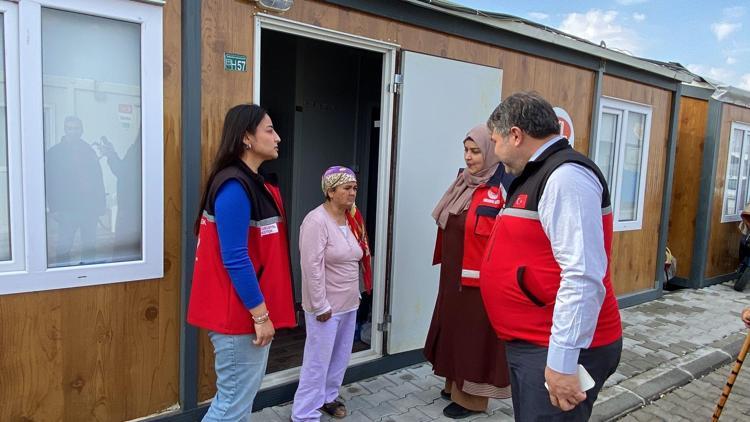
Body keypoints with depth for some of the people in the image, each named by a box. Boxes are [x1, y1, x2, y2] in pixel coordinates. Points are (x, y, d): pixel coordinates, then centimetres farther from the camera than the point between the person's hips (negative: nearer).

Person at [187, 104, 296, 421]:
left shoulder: (256, 184, 10)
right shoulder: (234, 187, -19)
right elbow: (235, 259, -23)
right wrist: (260, 314, -19)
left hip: (254, 310, 10)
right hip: (241, 313, -10)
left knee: (245, 391, 19)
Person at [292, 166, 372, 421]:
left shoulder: (352, 220, 7)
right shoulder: (317, 221, -19)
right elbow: (311, 267, -22)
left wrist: (356, 293, 17)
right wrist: (320, 306, -20)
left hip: (348, 304, 8)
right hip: (326, 307, -8)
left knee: (341, 356, 19)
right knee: (318, 361, 0)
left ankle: (328, 397, 38)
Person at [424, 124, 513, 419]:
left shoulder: (504, 187, -16)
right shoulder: (464, 183, 9)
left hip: (481, 279, -8)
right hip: (455, 275, 8)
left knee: (475, 335, 5)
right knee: (456, 330, 18)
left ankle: (473, 397, 22)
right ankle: (456, 385, 35)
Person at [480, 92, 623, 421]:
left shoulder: (565, 175, -20)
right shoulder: (539, 175, 13)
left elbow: (582, 277, -28)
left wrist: (562, 360, -27)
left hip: (555, 352, -10)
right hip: (530, 343, 10)